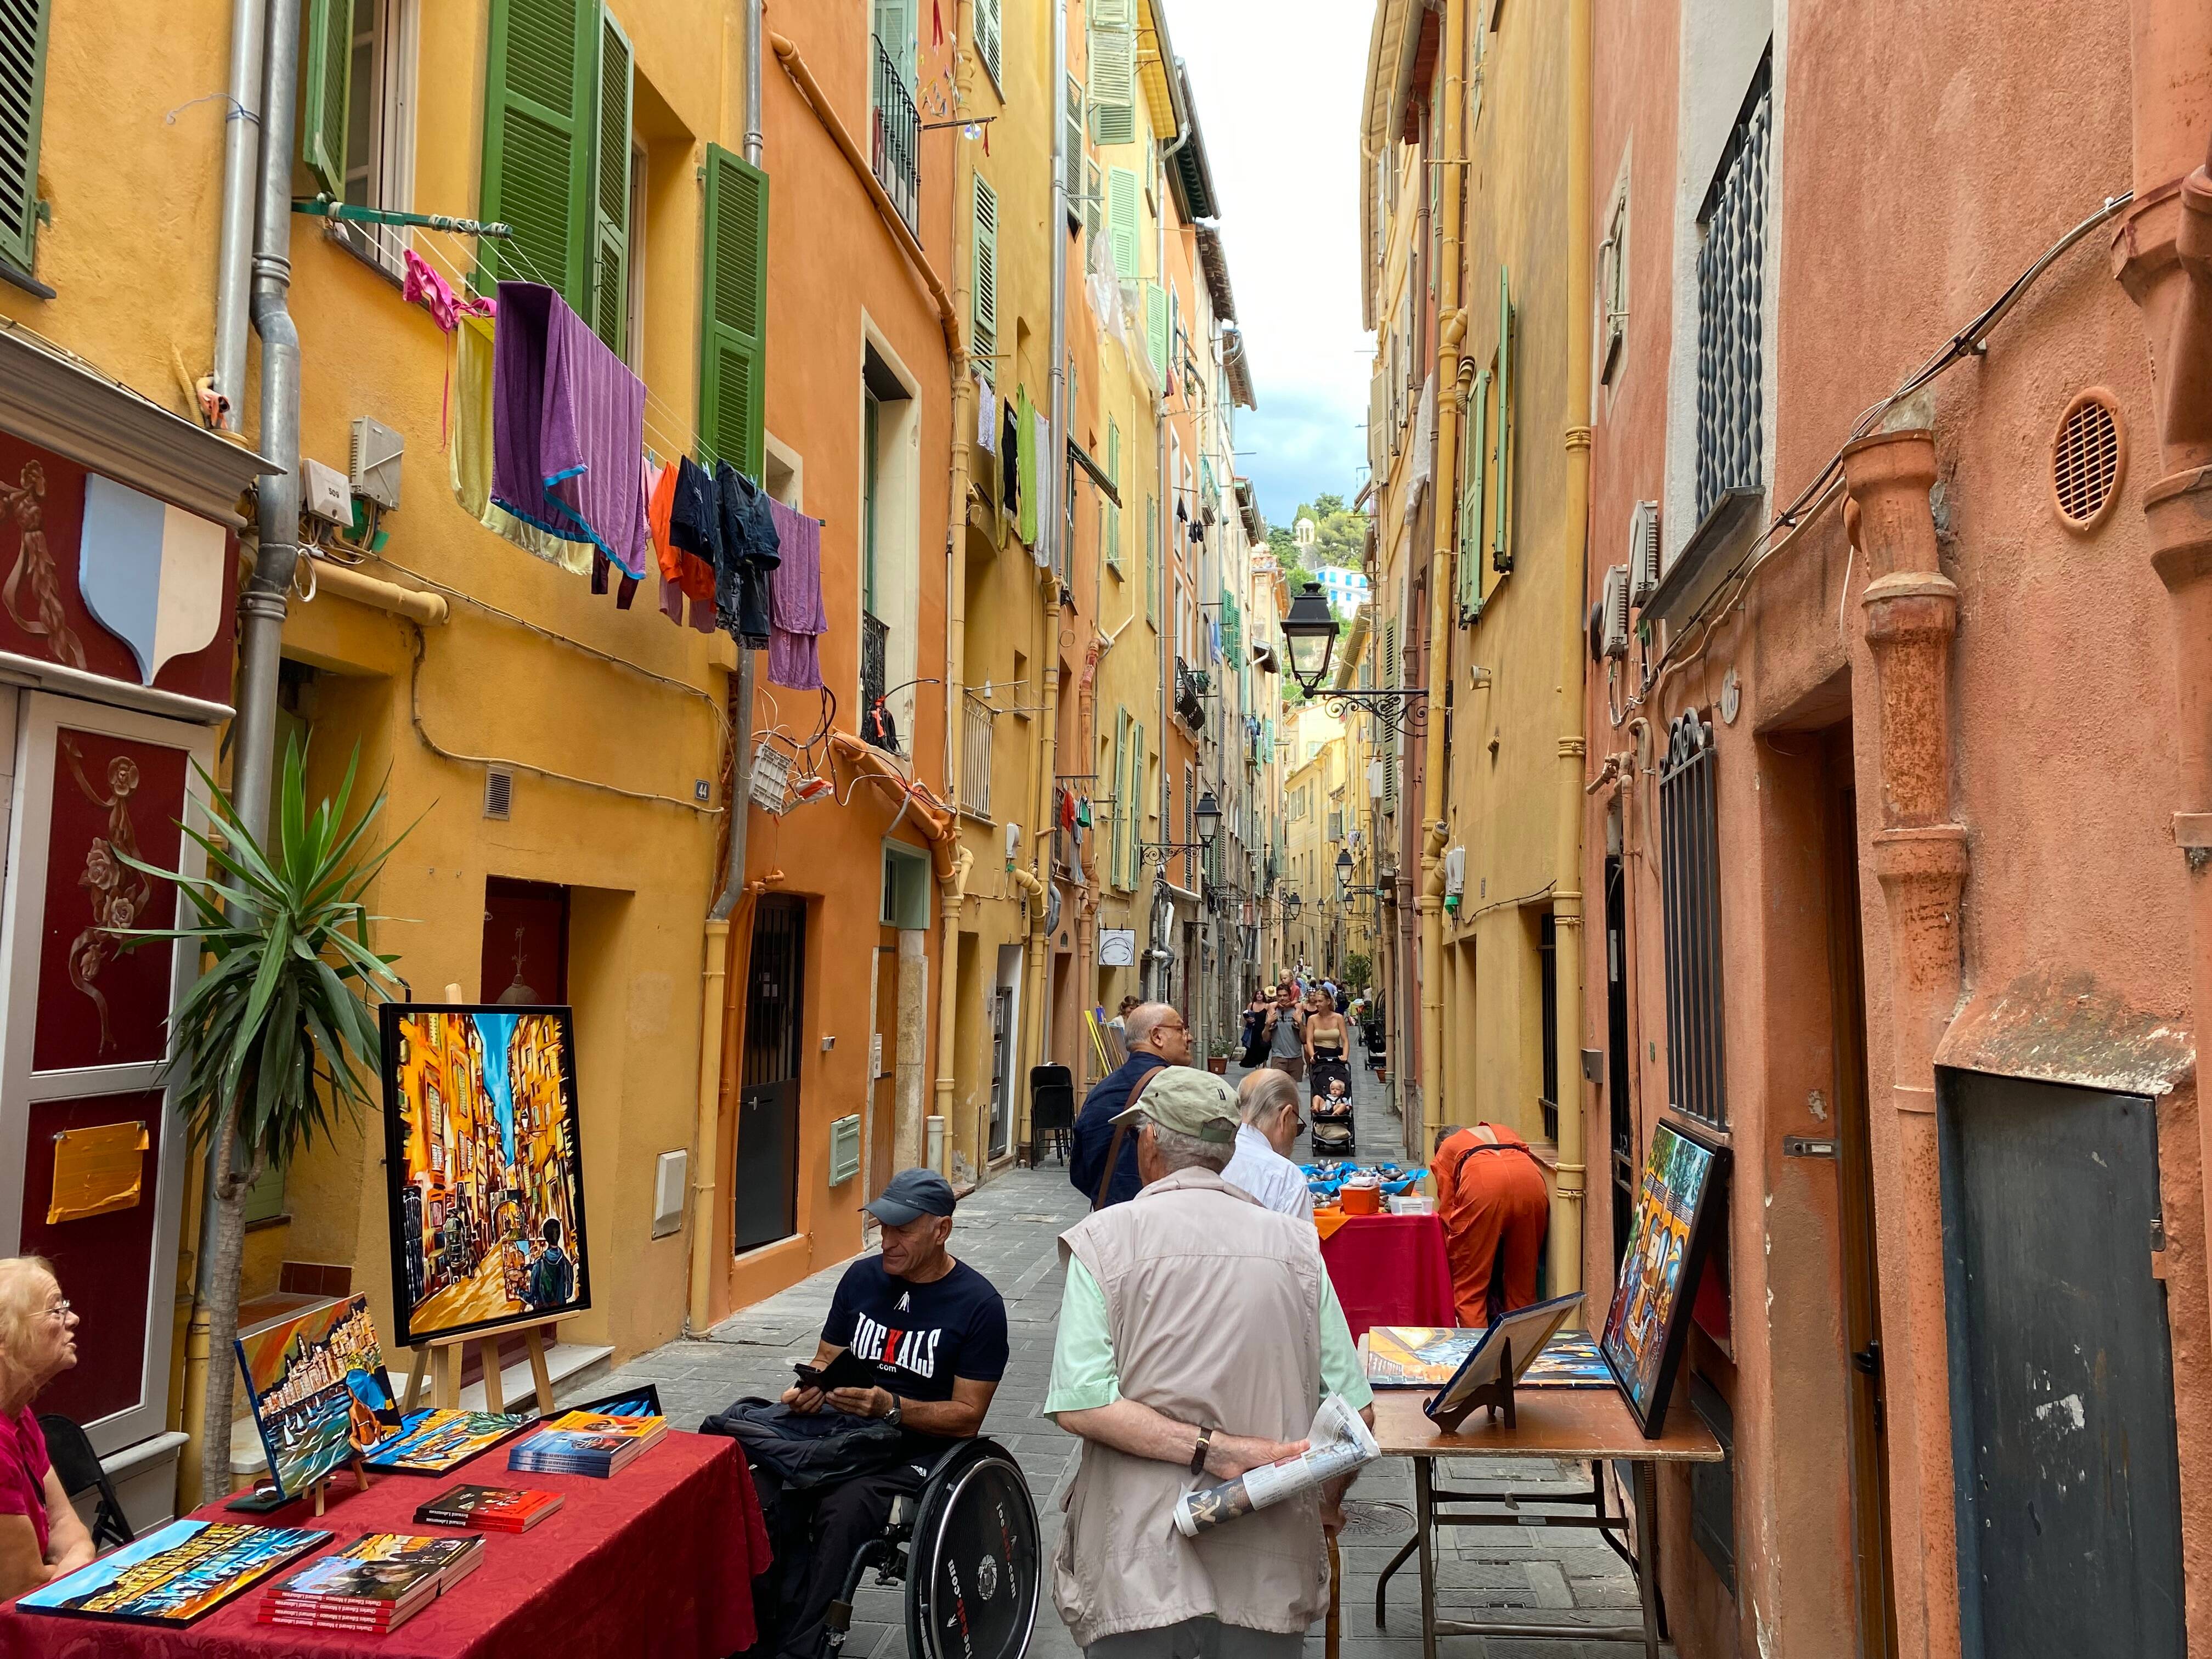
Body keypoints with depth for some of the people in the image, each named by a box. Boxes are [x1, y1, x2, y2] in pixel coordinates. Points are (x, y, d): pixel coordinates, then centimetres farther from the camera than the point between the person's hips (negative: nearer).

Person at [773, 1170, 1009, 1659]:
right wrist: (809, 1389, -8)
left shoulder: (978, 1303, -8)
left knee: (842, 1508, -34)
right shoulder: (862, 1277, 7)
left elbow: (967, 1417, -8)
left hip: (921, 1448, -5)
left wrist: (890, 1407, -23)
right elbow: (827, 1359, 17)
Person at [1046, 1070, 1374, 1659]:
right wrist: (1328, 1501, 16)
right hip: (1269, 1569, 2)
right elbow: (1355, 1408, -1)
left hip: (1140, 1568, -2)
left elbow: (1078, 1405, -16)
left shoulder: (1103, 1240, -5)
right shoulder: (1295, 1243, 1)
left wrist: (1213, 1449, -15)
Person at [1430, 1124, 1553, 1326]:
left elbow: (1447, 1210, 24)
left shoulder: (1445, 1150, 32)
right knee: (1522, 1283, 16)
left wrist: (1453, 1255, 34)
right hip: (1531, 1178, 3)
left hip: (1481, 1182, -3)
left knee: (1470, 1286, 6)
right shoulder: (1501, 1130, 42)